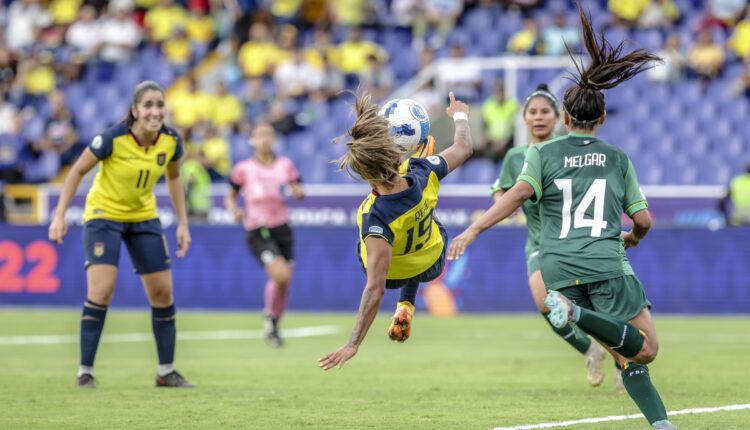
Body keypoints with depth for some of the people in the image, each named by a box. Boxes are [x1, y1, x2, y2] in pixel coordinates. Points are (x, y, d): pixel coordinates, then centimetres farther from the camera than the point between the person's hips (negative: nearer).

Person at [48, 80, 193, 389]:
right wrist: (60, 215, -16)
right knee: (101, 290, -18)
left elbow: (173, 178, 8)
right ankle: (85, 371, -7)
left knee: (162, 293, 3)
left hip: (144, 217, 5)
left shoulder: (171, 141, -12)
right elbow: (78, 171, -13)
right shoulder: (113, 139, -25)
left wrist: (183, 224, 5)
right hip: (104, 215, -5)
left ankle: (166, 372, 16)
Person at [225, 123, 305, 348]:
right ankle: (270, 315, 2)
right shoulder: (243, 169, 0)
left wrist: (296, 190, -21)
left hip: (281, 228, 4)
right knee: (281, 275, -23)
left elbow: (300, 193, 2)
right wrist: (234, 209, -10)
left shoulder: (285, 165, 6)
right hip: (257, 231, -4)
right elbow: (230, 196, 10)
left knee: (283, 283, 6)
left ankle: (273, 328, 27)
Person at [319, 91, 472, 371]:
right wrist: (460, 116, 9)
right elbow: (463, 148, -13)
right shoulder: (424, 173, -36)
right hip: (433, 262, 3)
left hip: (391, 274, -3)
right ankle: (406, 305, 35)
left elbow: (375, 288, -44)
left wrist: (353, 344, -41)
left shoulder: (376, 220, -47)